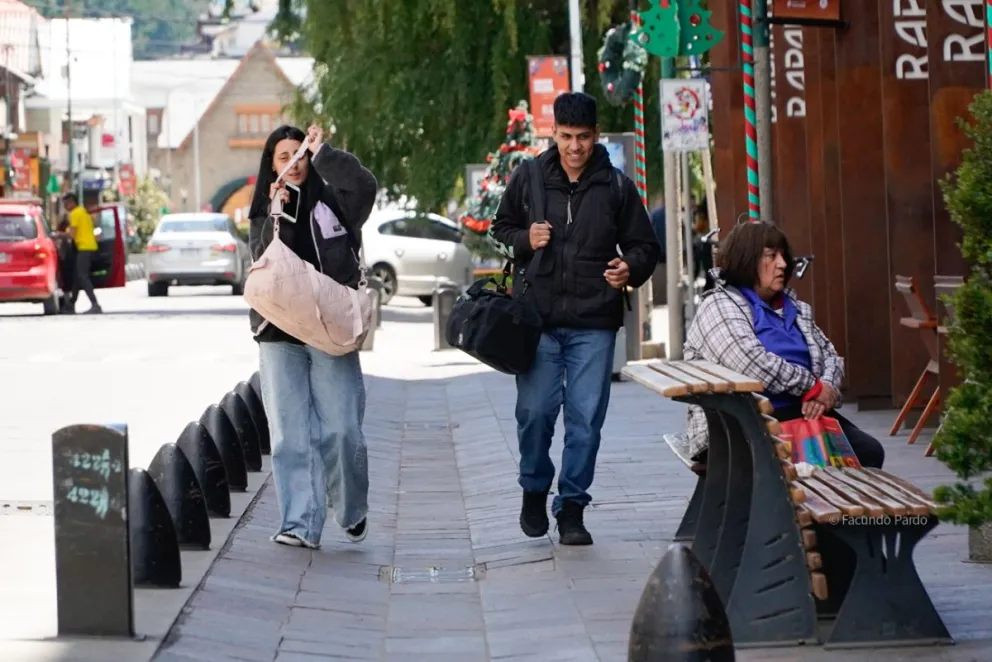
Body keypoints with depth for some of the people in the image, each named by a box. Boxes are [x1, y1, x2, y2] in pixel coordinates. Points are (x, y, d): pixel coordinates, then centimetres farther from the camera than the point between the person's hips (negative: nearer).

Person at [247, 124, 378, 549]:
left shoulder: (331, 200, 7)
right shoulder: (263, 215, 14)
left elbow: (365, 186, -15)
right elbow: (262, 261, -3)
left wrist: (322, 153, -16)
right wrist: (277, 215, -15)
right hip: (279, 337, 2)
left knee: (340, 430, -8)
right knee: (290, 434, -3)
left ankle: (352, 511, 15)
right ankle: (300, 525, -2)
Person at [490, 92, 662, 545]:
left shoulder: (616, 186, 5)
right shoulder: (528, 178, 6)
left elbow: (645, 247, 12)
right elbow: (500, 230, 18)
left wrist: (630, 268, -10)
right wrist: (523, 241, -4)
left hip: (594, 323, 0)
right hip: (538, 317, 0)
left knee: (586, 417, -2)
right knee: (535, 410, -3)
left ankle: (571, 507, 10)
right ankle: (534, 490, 22)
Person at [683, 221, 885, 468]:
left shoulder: (794, 307, 23)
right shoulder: (719, 306, 0)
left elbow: (830, 356, 21)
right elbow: (752, 364, -15)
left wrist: (827, 388, -3)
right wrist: (813, 387, -11)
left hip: (805, 413, 7)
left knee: (868, 452, -20)